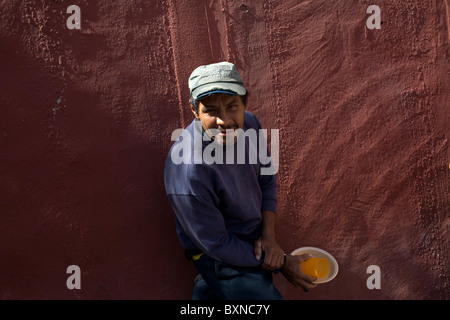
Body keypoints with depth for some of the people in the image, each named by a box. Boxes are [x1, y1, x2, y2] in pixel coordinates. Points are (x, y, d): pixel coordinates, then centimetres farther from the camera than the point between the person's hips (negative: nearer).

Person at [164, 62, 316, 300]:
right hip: (221, 257, -7)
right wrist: (282, 263, -14)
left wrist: (269, 234, -8)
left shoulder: (249, 123, -12)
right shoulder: (188, 173, -33)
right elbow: (216, 245, -22)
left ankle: (207, 289, 24)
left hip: (256, 236, 7)